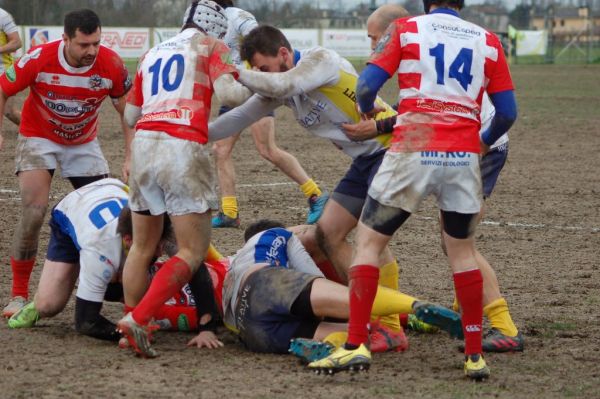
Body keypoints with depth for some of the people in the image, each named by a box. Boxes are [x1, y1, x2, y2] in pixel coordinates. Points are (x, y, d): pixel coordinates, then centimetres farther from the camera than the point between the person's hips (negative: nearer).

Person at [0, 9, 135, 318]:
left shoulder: (110, 64, -22)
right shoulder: (40, 59, -26)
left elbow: (128, 112, -7)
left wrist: (131, 157, -14)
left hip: (83, 143, 3)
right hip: (39, 139, -3)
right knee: (33, 214, -18)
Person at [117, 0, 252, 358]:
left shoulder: (152, 54, 25)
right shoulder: (210, 47, 9)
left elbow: (130, 115, 27)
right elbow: (229, 92, -8)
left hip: (143, 143, 6)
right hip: (183, 149, -6)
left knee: (142, 248, 15)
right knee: (193, 252, -4)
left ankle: (132, 323, 12)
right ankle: (138, 320, -17)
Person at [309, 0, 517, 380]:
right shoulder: (488, 41, 12)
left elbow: (366, 88, -1)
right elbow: (508, 112, 11)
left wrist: (369, 112, 21)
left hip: (414, 152, -2)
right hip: (464, 157, 2)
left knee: (369, 241, 10)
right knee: (462, 249, 19)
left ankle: (355, 345, 2)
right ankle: (475, 355, 17)